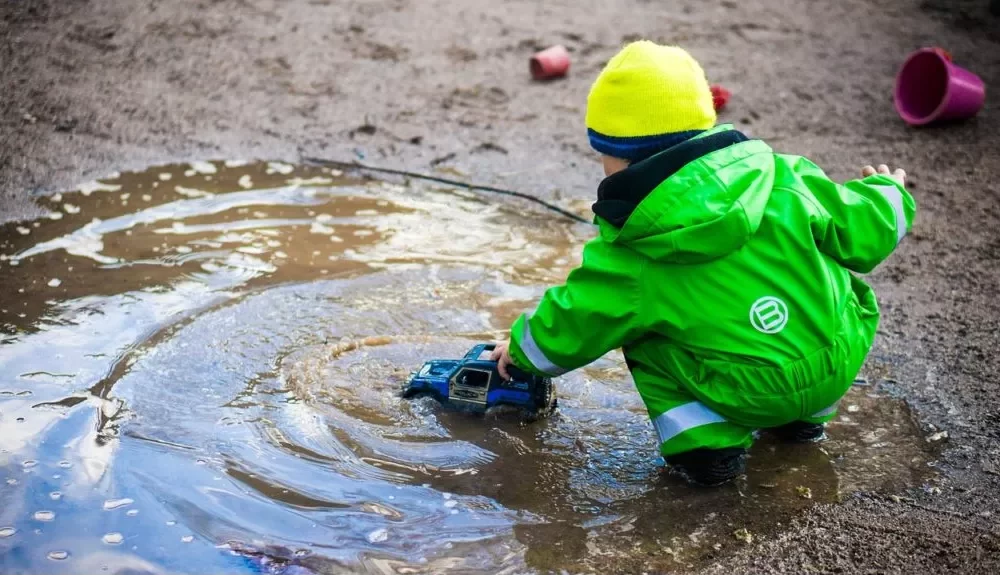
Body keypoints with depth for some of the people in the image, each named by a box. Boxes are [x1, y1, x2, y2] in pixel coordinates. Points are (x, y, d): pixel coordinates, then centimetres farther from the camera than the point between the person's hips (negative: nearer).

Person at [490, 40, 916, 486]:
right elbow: (860, 233, 2)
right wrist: (887, 194, 26)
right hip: (839, 367, 4)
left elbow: (569, 328, 2)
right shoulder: (784, 179, -6)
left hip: (748, 398, -3)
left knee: (639, 331, 14)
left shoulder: (628, 257, -10)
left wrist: (521, 348, 24)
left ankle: (704, 441, 2)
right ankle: (805, 417, 32)